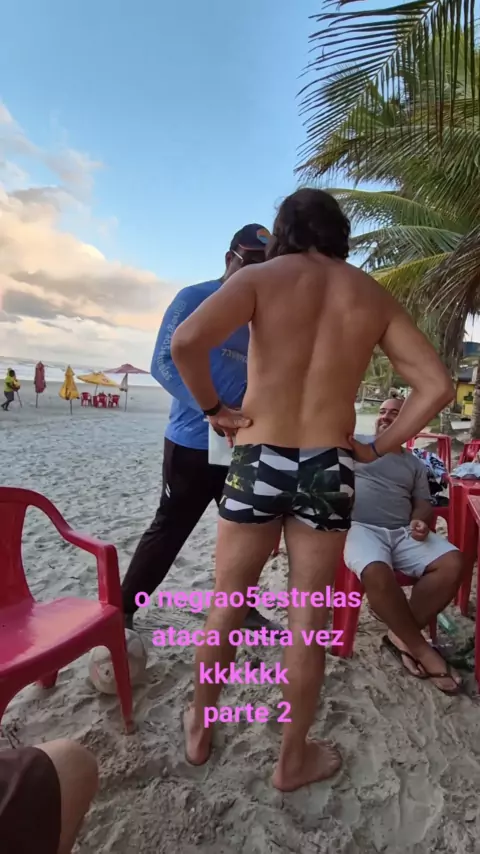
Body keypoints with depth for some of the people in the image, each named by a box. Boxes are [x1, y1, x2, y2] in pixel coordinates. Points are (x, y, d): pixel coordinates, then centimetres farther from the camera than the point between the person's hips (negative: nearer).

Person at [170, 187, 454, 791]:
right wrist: (376, 448, 6)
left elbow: (186, 341, -18)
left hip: (259, 462, -1)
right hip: (330, 469, 2)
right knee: (308, 619, 14)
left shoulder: (263, 276, -1)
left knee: (226, 605, 17)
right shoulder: (374, 296, 7)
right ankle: (293, 759, 33)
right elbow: (436, 386, 3)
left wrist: (213, 408, -4)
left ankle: (199, 729, 38)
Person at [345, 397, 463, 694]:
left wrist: (420, 521, -3)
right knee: (377, 573, -37)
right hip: (360, 528, -4)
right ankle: (420, 647, -13)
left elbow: (424, 502, 17)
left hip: (403, 532, 5)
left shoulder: (415, 463, 24)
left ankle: (401, 636, -11)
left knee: (453, 563, -21)